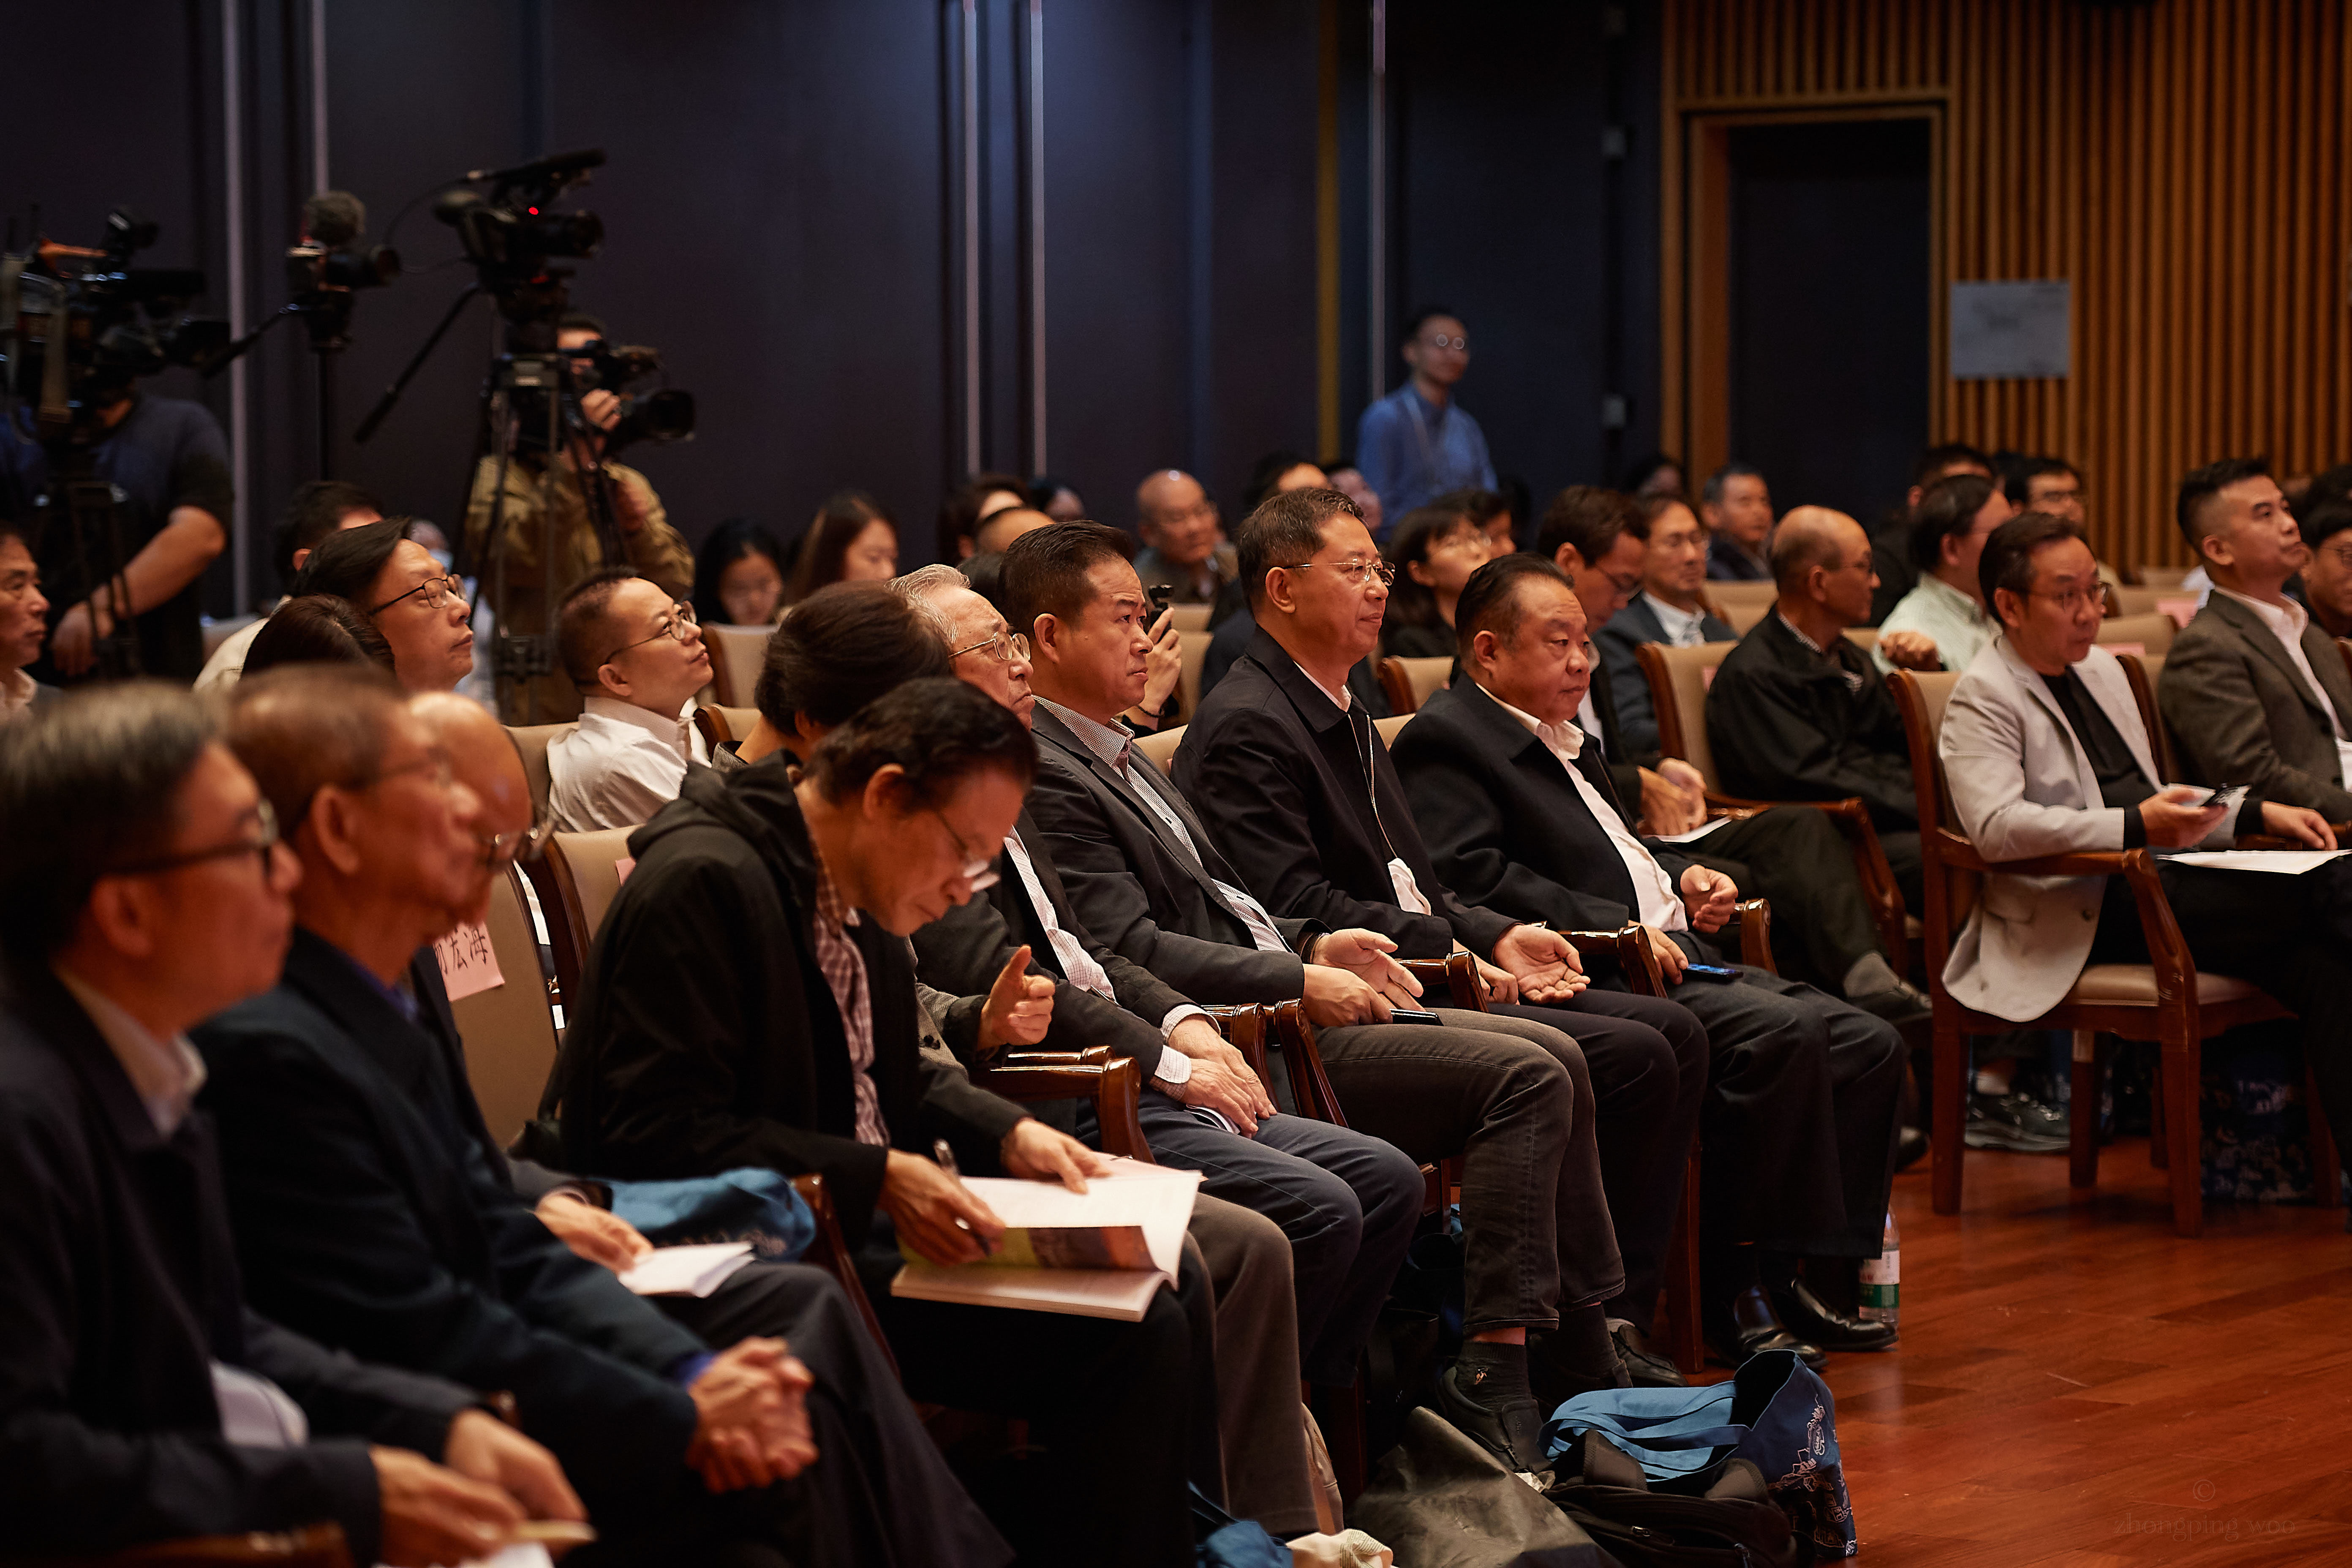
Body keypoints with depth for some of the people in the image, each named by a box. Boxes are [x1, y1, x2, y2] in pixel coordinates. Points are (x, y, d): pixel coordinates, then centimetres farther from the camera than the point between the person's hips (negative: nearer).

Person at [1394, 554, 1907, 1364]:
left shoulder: (1560, 736, 26)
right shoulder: (1444, 738, -4)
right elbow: (1472, 876, -18)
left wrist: (1684, 876, 15)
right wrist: (1615, 927, -21)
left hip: (1676, 956, 10)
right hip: (1597, 979, -10)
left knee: (1869, 1045, -2)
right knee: (1783, 1031, -29)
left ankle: (1806, 1270, -1)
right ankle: (1741, 1288, -22)